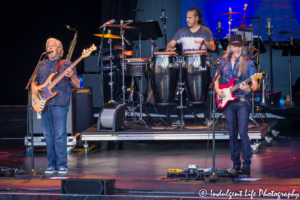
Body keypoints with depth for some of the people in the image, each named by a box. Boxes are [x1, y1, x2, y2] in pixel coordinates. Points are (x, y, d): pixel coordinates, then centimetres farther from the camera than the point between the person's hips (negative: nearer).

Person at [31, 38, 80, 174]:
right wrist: (34, 87, 0)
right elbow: (34, 81, 23)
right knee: (48, 135, 5)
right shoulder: (41, 65, 18)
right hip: (44, 103, 5)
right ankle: (51, 164, 11)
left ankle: (62, 165, -5)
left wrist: (71, 76, -21)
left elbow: (77, 85, 0)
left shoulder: (66, 64, 4)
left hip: (60, 103, -5)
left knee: (60, 134, -10)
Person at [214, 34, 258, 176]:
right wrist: (217, 90, 1)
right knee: (232, 134, 6)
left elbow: (255, 84, -4)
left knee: (243, 133, -13)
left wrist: (249, 89, -26)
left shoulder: (248, 63, -2)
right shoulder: (223, 62, 10)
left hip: (243, 102, -4)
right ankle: (236, 164, 13)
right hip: (227, 102, 4)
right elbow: (216, 79, 20)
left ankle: (247, 164, -9)